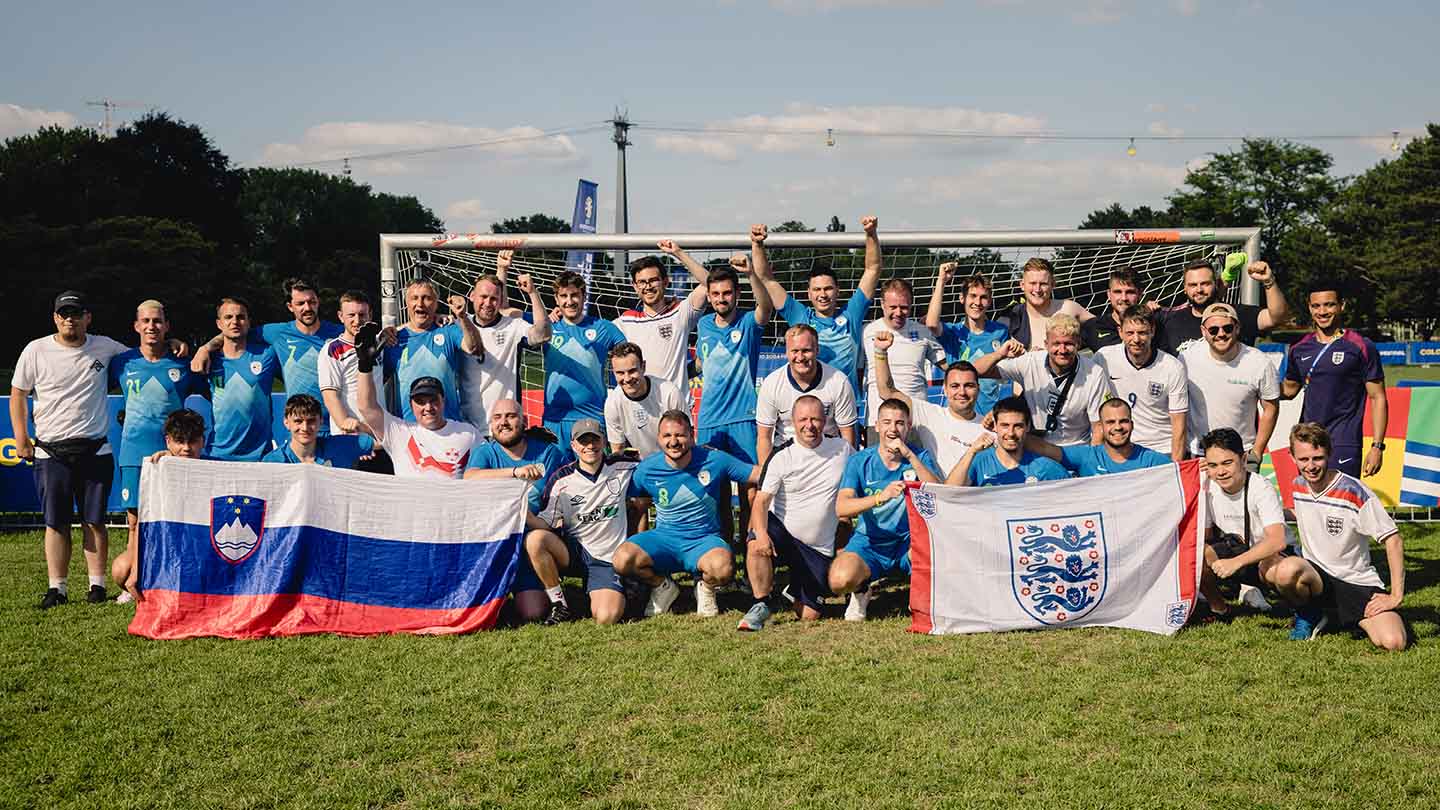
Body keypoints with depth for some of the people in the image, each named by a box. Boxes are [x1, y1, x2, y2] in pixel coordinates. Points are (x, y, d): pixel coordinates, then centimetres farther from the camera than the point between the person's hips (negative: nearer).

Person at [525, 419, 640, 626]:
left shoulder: (623, 467, -4)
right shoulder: (562, 479, -5)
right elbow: (544, 523, -6)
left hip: (609, 558, -2)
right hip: (573, 550, 2)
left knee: (606, 618, -25)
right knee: (534, 539, -29)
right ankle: (559, 605, -11)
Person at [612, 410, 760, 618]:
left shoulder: (715, 460, -7)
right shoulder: (647, 469, -4)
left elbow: (763, 475, -4)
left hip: (704, 540, -2)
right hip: (663, 538, 2)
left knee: (723, 568, -36)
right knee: (623, 560, -27)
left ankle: (705, 588, 4)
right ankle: (662, 586, 7)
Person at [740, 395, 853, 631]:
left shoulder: (842, 448, 0)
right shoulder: (781, 456, -8)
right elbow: (761, 501, -14)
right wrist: (761, 533, -32)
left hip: (820, 548, 2)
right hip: (782, 530, -2)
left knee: (808, 616, -1)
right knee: (756, 545, -37)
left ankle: (796, 588, 35)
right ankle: (761, 606, -16)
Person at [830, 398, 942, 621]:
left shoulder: (920, 458, 3)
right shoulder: (859, 461, -2)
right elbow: (841, 508, -16)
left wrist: (910, 456, -22)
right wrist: (880, 496, -34)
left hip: (910, 543, 1)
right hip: (869, 543, -1)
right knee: (840, 580, -31)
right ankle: (861, 591, 8)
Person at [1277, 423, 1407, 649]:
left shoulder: (1354, 492, -16)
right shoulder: (1298, 487, 1)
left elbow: (1394, 540, -13)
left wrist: (1396, 596, -15)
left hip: (1357, 583, -3)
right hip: (1316, 576, 3)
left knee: (1394, 642, -26)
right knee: (1288, 569, -34)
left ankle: (1350, 618, 7)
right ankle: (1308, 615, -1)